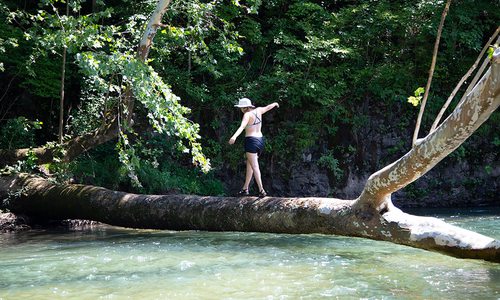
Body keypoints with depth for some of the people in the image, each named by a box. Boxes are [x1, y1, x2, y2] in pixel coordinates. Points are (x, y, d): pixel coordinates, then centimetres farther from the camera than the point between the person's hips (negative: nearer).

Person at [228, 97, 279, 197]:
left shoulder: (247, 114, -13)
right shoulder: (258, 110, 6)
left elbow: (242, 126, -31)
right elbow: (268, 107, 27)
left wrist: (234, 136, -46)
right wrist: (275, 104, 49)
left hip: (251, 141, -8)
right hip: (260, 140, 8)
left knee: (255, 167, -8)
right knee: (249, 165, 16)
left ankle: (261, 190, -15)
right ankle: (245, 189, 21)